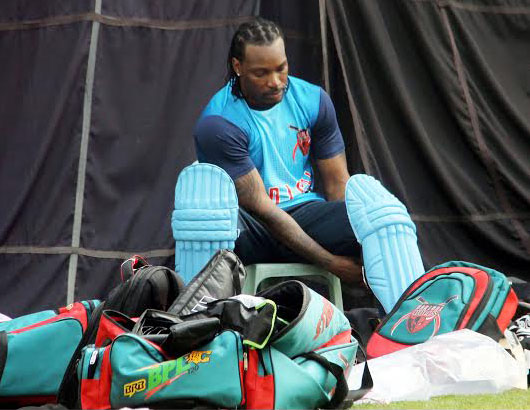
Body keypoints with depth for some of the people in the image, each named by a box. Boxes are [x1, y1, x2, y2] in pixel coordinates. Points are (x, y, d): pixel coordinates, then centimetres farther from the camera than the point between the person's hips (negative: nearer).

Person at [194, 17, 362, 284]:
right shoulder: (217, 123, -15)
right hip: (252, 230, -4)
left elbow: (337, 184, 6)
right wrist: (329, 261, -21)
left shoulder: (313, 100, 2)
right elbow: (260, 208, -17)